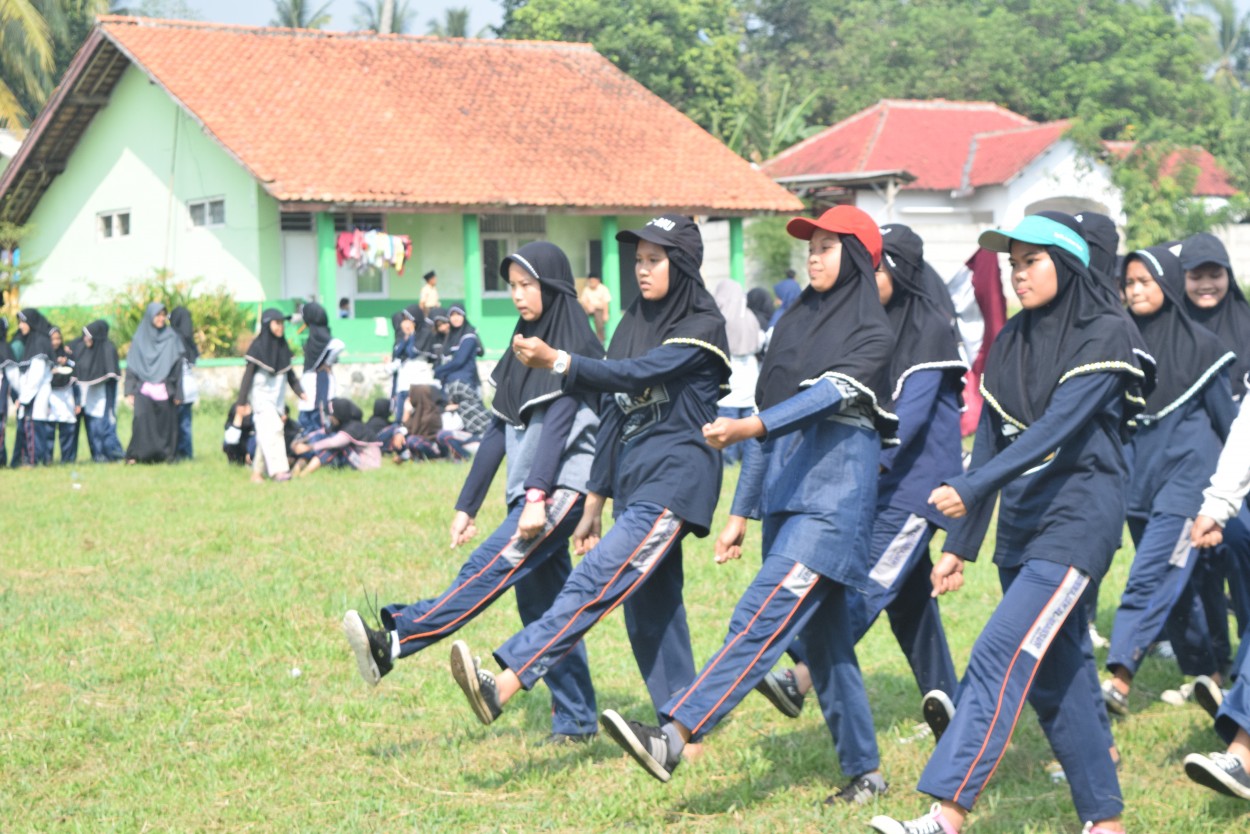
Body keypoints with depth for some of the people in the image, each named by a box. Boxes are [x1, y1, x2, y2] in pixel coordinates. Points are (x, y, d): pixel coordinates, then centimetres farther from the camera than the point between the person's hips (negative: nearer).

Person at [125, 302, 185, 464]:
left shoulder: (172, 338, 8)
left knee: (164, 424, -2)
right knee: (142, 420, -15)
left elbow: (177, 367, 8)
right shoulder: (140, 339, 8)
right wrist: (130, 391, -1)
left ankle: (163, 454, 6)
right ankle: (138, 455, -14)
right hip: (144, 390, -1)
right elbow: (131, 366, 7)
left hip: (164, 391, 1)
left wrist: (177, 393, 2)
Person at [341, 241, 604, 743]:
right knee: (542, 607, 7)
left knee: (488, 569, -21)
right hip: (531, 494, 9)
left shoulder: (574, 346, -6)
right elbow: (501, 430, 19)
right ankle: (576, 722, 11)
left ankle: (394, 641, -35)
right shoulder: (525, 346, 19)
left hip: (561, 489, -9)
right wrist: (467, 506, 16)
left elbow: (558, 425, -17)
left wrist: (538, 496, -27)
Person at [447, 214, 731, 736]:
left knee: (596, 581, -21)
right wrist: (594, 501, 16)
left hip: (676, 478, -9)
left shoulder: (703, 327, -6)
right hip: (633, 480, 9)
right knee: (648, 614, 8)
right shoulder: (633, 324, 16)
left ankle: (504, 683, -32)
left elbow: (640, 374, -21)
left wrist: (558, 361, -31)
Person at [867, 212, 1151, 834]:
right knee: (1057, 674, 10)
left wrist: (971, 489, -28)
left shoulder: (1105, 334, -9)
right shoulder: (1010, 344, 12)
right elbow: (990, 445, 13)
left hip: (1078, 516, -7)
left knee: (1002, 655, -18)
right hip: (1021, 521, 7)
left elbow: (1057, 426, -20)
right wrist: (960, 544, 10)